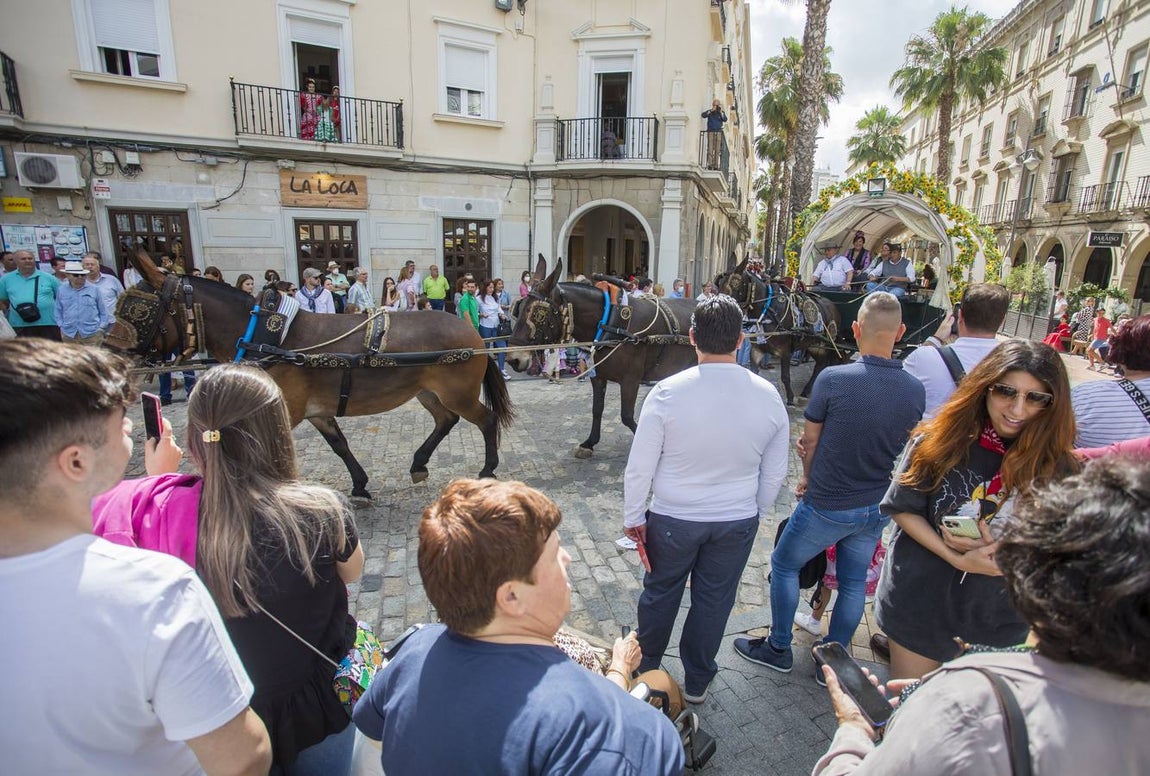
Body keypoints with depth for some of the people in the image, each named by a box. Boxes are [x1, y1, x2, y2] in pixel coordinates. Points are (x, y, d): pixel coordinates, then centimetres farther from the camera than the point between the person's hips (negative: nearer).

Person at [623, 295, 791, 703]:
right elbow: (775, 474, 0)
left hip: (673, 520, -2)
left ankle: (644, 669, 45)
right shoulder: (768, 395, -12)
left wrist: (633, 516, 0)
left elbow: (640, 467, -15)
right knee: (715, 600, 20)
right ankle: (696, 682, 43)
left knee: (660, 593, 20)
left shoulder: (667, 391, -22)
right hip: (738, 522, 2)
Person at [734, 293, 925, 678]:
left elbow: (809, 440, -11)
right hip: (877, 507, 5)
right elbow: (904, 449, 7)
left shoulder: (833, 378, -23)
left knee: (784, 564, 16)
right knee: (854, 581, 20)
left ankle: (778, 649, 29)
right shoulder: (915, 390, -7)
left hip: (827, 506, -5)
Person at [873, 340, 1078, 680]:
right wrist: (956, 558, -19)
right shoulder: (941, 440, -11)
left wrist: (1004, 552, -21)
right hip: (920, 605, -1)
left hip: (997, 622, 1)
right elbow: (902, 509, -8)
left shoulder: (1057, 467, -9)